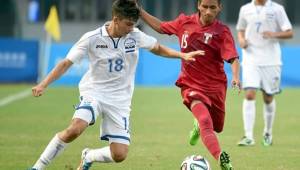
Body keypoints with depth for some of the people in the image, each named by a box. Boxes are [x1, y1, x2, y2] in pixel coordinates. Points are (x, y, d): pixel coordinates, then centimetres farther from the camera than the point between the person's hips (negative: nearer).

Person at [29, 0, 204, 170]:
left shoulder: (135, 36, -2)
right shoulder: (92, 39, -10)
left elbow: (158, 48, 16)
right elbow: (67, 63, -7)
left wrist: (182, 55, 5)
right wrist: (44, 84, -16)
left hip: (120, 100, 3)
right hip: (94, 92, -3)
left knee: (119, 155, -8)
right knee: (75, 130, -32)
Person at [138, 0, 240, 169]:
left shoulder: (222, 31, -11)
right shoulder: (185, 22, -2)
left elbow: (233, 58, -20)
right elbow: (161, 27, 16)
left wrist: (236, 77, -39)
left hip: (215, 85, 1)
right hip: (191, 84, -1)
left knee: (217, 128, 17)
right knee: (205, 122, -26)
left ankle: (198, 126, 52)